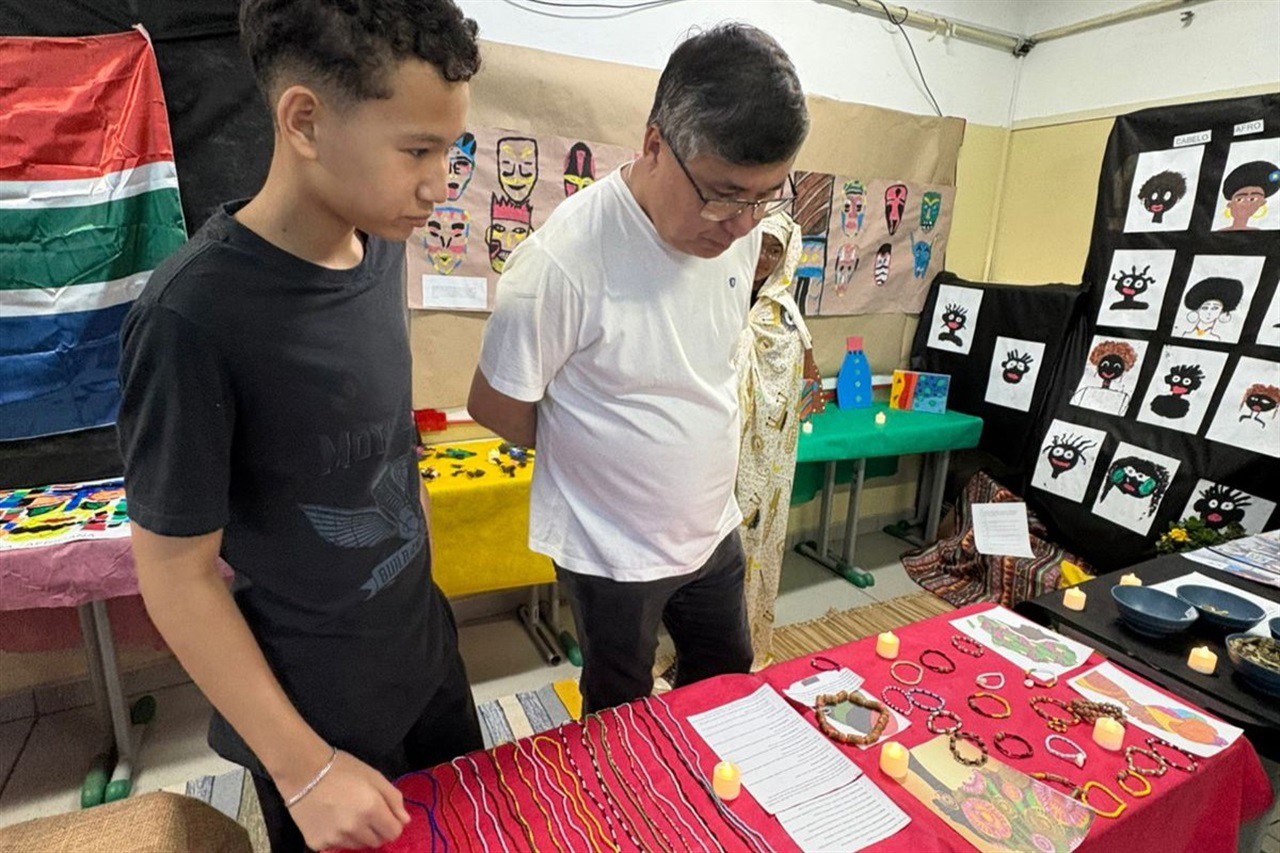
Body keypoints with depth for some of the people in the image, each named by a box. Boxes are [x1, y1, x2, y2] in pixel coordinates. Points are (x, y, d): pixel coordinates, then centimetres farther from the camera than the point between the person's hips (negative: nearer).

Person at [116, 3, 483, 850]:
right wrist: (304, 769, -14)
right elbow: (176, 573, -20)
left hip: (424, 651, 6)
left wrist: (418, 582, 12)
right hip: (315, 704, -6)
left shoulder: (382, 245, -8)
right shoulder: (194, 316, -28)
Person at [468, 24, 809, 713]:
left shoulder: (741, 227, -8)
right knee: (621, 718, 21)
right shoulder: (565, 257, -29)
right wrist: (595, 451, -4)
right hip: (610, 552, -5)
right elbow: (494, 406, -16)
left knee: (729, 682, 28)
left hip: (712, 529, 6)